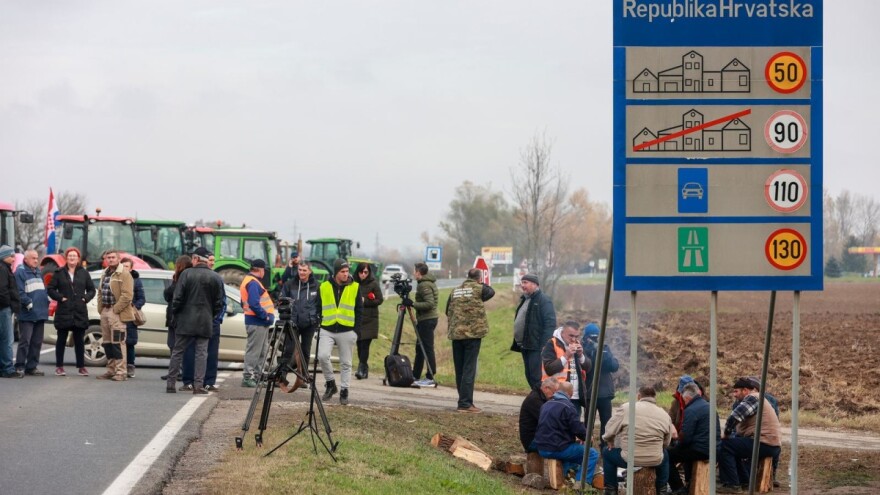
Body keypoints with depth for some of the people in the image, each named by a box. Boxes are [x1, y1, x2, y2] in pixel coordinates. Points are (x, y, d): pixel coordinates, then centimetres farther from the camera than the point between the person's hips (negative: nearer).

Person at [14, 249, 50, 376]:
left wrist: (46, 300, 10)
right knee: (25, 341, -10)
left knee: (37, 342, 9)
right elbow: (20, 293, -15)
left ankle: (32, 366, 15)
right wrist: (28, 302, -21)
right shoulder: (20, 272, -7)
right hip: (27, 314, -8)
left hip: (40, 313, 8)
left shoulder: (38, 272, 18)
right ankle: (20, 366, -6)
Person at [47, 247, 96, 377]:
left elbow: (91, 289, 13)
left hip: (80, 312, 1)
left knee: (79, 340, 5)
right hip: (63, 311, -1)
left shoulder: (83, 273, 8)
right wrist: (60, 298, -10)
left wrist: (86, 298, -3)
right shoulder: (59, 273, 3)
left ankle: (81, 366, 10)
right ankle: (59, 366, 9)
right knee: (61, 340, 4)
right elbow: (50, 289, 2)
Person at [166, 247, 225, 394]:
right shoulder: (216, 278, 1)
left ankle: (170, 383, 5)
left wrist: (175, 313, 8)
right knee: (201, 353, 4)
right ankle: (199, 385, -2)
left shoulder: (186, 274, -6)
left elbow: (177, 298, -7)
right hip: (205, 321, 1)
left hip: (185, 321, -1)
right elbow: (219, 302, 3)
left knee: (177, 351, 6)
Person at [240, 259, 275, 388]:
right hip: (257, 322, -10)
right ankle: (248, 377, -6)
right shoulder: (253, 283, -15)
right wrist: (265, 316, -17)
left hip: (259, 322, 10)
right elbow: (254, 304, -25)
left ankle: (256, 376, 19)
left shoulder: (250, 281, 18)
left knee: (262, 351, 15)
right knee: (253, 350, -8)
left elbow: (245, 303, 24)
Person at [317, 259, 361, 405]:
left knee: (345, 363, 4)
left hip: (346, 331, 0)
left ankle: (344, 390, 14)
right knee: (322, 356, -17)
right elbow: (319, 308, 10)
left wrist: (356, 329, -3)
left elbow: (359, 310, 4)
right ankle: (330, 383, 3)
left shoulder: (355, 287, 1)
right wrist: (319, 327, 4)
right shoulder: (324, 287, 3)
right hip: (327, 330, 1)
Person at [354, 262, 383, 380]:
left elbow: (380, 300, -3)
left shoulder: (374, 284, -1)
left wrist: (364, 301, -11)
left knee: (364, 344, -10)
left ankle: (361, 369, -13)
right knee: (359, 345, 5)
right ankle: (364, 369, 14)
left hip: (369, 319, -4)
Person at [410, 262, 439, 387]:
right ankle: (415, 376, 20)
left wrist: (413, 304, -21)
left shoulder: (425, 285, -15)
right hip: (427, 319, 11)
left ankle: (430, 378, -8)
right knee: (420, 348, 14)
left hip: (427, 320, -11)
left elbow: (429, 304, -23)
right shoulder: (429, 283, 16)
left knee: (427, 349, -8)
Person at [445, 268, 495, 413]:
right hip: (473, 333, -5)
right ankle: (465, 403, -10)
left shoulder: (455, 291, 10)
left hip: (456, 334, 5)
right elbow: (491, 292, 15)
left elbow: (448, 311, 16)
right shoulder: (479, 288, -5)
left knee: (459, 369, 12)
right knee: (469, 369, -5)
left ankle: (463, 400, 20)